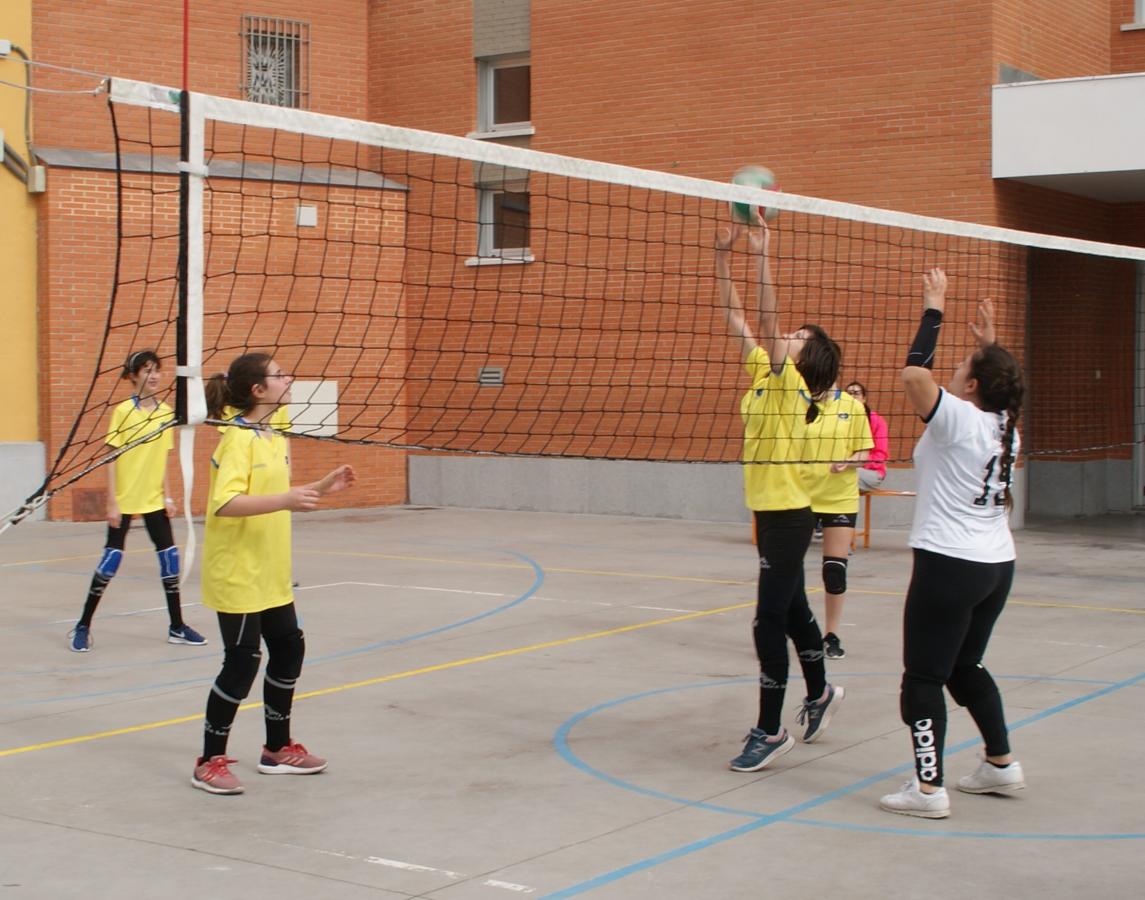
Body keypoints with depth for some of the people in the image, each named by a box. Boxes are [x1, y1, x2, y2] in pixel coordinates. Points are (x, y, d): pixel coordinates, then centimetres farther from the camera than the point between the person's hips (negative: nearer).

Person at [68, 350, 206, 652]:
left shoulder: (166, 411, 3)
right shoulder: (123, 411, -10)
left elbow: (163, 458, 10)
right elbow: (111, 458, -9)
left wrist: (167, 495, 5)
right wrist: (112, 502, -13)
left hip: (154, 500, 4)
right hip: (124, 500, -4)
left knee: (169, 557, 3)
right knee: (112, 559, -3)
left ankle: (177, 627, 15)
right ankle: (83, 627, 10)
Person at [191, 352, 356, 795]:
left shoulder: (274, 438, 10)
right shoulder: (237, 439, -17)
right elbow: (224, 502, -29)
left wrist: (321, 488, 10)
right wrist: (285, 500, -37)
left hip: (271, 573, 9)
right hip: (237, 573, -9)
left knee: (288, 650, 14)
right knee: (242, 662, -5)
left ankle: (277, 748, 30)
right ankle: (210, 762, 7)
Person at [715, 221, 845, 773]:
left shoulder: (792, 385, -13)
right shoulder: (764, 373, 7)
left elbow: (767, 324, -25)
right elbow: (734, 316, 6)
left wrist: (761, 255, -26)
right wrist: (723, 253, 0)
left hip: (788, 516, -9)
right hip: (771, 513, 9)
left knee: (769, 620, -8)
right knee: (791, 610, 21)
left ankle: (770, 731, -1)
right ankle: (820, 694, 39)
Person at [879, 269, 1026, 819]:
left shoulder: (958, 419, -13)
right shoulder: (1006, 427, 7)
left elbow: (914, 373, -25)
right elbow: (1001, 389, 32)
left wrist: (934, 309, -14)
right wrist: (989, 345, 29)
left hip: (949, 563, -8)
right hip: (997, 564, 8)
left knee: (923, 676, -3)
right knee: (965, 667, 22)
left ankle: (928, 788, -4)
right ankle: (1001, 764, 28)